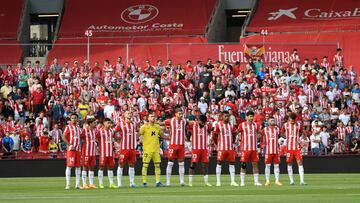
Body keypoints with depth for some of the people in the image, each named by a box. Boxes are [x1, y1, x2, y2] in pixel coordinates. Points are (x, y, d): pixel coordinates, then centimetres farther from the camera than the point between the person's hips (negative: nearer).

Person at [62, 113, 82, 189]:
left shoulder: (78, 127, 15)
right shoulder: (68, 127, -5)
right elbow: (63, 137, -13)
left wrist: (79, 146, 11)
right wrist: (69, 145, -20)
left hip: (78, 149, 7)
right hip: (71, 149, -7)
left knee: (78, 166, 7)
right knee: (69, 166, -8)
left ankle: (77, 184, 12)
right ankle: (67, 184, -9)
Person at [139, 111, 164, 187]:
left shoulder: (157, 126, 11)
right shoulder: (144, 127, -6)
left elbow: (161, 135, 23)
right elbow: (139, 134, -10)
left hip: (156, 149, 5)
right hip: (147, 149, -5)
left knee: (157, 165, 4)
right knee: (145, 165, -2)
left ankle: (158, 181, 8)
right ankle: (144, 182, 3)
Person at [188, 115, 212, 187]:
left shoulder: (207, 126, 5)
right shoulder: (192, 125, -6)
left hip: (205, 148, 4)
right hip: (196, 148, -4)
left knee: (205, 164, 4)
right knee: (193, 164, -3)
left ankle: (206, 181, 10)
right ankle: (190, 181, 1)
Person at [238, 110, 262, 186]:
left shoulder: (255, 125, 10)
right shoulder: (242, 125, -2)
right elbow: (238, 134, 7)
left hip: (254, 148, 4)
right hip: (245, 148, -4)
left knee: (255, 164, 4)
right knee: (243, 165, -1)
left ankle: (256, 181, 8)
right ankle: (242, 182, 5)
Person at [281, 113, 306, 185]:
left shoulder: (298, 125, 3)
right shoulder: (285, 125, 1)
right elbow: (281, 133, 11)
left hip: (297, 147, 0)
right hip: (289, 147, 0)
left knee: (300, 162, -9)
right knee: (289, 163, 4)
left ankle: (302, 180, -12)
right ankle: (291, 181, 13)